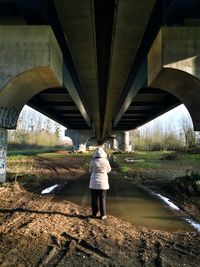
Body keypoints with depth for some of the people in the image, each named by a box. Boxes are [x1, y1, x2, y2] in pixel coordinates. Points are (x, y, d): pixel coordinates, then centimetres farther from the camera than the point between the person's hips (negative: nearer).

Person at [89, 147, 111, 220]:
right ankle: (103, 215, 14)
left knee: (94, 199, 13)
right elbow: (108, 170, 5)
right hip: (103, 183, -1)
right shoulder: (105, 161, -12)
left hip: (94, 182, 1)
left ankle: (94, 213, 21)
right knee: (102, 199, 8)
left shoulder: (93, 161, -9)